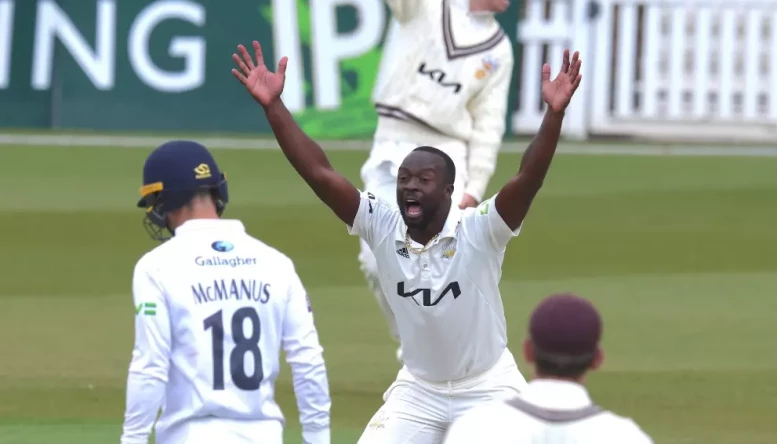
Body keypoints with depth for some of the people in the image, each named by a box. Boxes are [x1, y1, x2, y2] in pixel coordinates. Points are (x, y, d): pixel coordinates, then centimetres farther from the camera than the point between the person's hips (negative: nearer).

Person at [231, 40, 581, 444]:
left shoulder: (479, 232, -22)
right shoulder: (382, 228, -13)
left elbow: (528, 180, -37)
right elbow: (320, 174, -20)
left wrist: (554, 113, -52)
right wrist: (272, 105, -28)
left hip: (487, 390, -3)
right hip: (418, 390, 3)